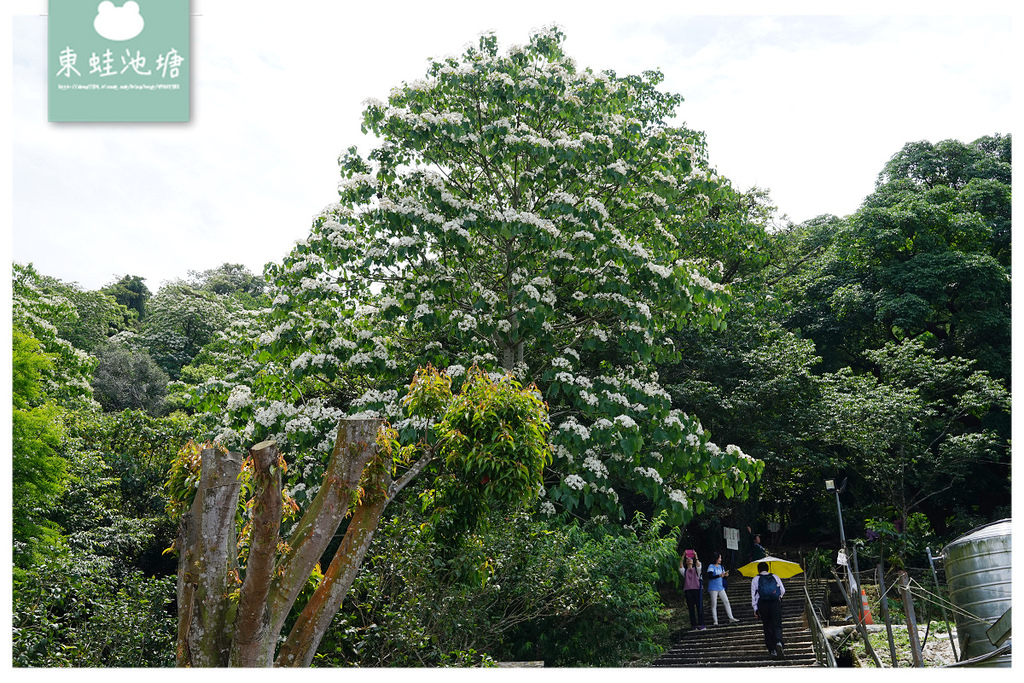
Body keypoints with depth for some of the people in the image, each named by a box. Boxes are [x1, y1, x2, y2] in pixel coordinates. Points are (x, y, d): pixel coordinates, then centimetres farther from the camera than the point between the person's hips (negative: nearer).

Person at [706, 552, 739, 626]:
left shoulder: (720, 567, 12)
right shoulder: (711, 566, -9)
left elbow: (723, 577, 19)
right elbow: (710, 576, -22)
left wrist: (725, 575, -4)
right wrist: (719, 575, -30)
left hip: (721, 588, 7)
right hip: (713, 588, -7)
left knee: (726, 602, 3)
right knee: (714, 604, -3)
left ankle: (731, 618, 8)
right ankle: (715, 621, 1)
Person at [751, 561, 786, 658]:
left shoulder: (755, 579, 6)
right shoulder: (775, 577, 10)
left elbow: (753, 595, 1)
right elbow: (783, 591, 12)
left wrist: (755, 609, 4)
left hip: (762, 604, 0)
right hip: (776, 603, 1)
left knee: (767, 626, 9)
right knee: (777, 625, 2)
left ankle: (772, 649, 10)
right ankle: (778, 642, -25)